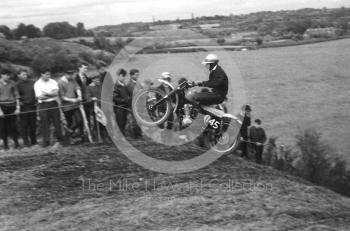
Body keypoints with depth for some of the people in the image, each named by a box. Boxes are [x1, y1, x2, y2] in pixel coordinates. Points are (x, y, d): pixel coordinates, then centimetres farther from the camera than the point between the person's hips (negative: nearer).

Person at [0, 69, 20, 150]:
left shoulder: (12, 83, 3)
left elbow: (16, 96, 7)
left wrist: (17, 107, 1)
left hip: (11, 106, 1)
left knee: (13, 125, 0)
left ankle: (16, 142, 9)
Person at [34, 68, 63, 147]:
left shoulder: (53, 82, 6)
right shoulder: (37, 84, 0)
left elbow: (56, 93, -7)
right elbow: (40, 97, -9)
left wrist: (46, 93, -15)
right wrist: (51, 94, -7)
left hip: (53, 104, 2)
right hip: (43, 105, -2)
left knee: (57, 121, 3)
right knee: (44, 123, -2)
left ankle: (60, 139, 15)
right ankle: (46, 141, 5)